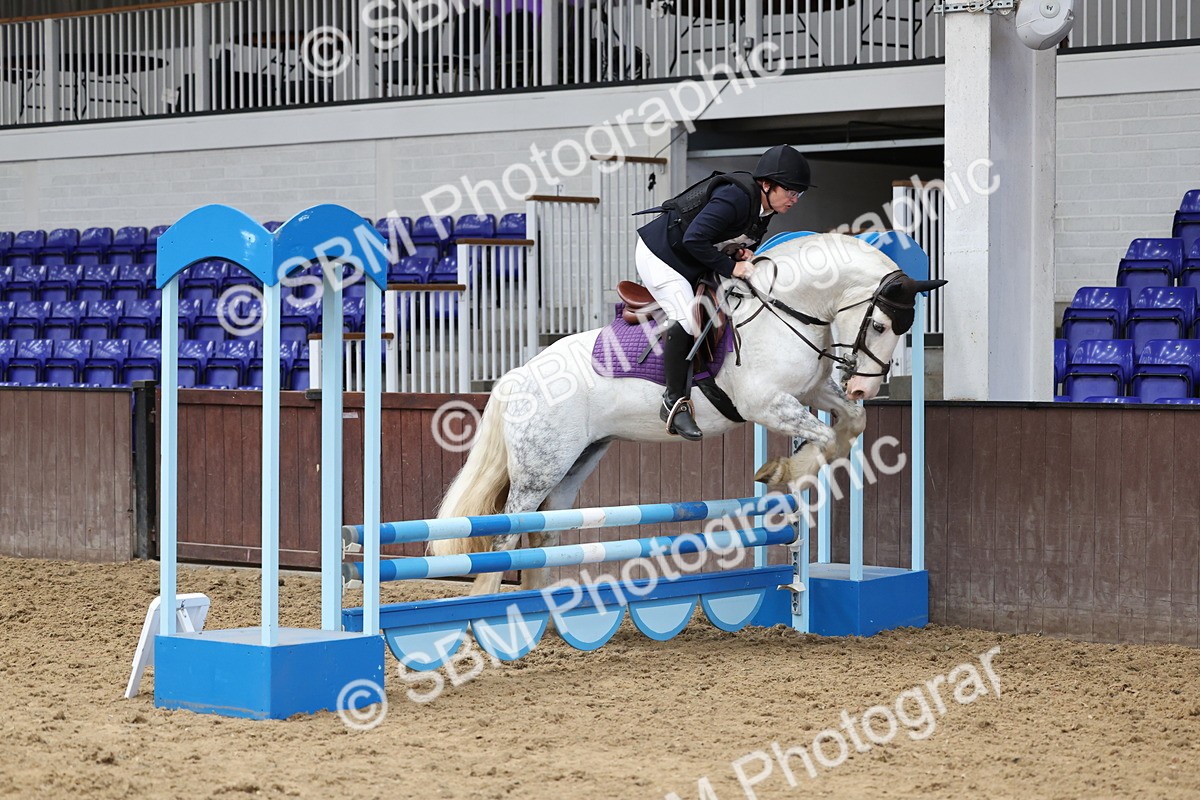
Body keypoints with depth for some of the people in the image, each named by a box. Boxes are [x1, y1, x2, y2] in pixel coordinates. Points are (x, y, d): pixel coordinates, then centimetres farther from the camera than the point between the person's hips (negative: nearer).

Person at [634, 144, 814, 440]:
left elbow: (735, 241, 14)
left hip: (692, 266, 10)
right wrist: (731, 267, -27)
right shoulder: (736, 197, -29)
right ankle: (674, 402, -15)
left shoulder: (764, 210, 0)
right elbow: (694, 239, -34)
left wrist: (744, 254, -10)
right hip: (659, 253, -10)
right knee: (687, 320, -24)